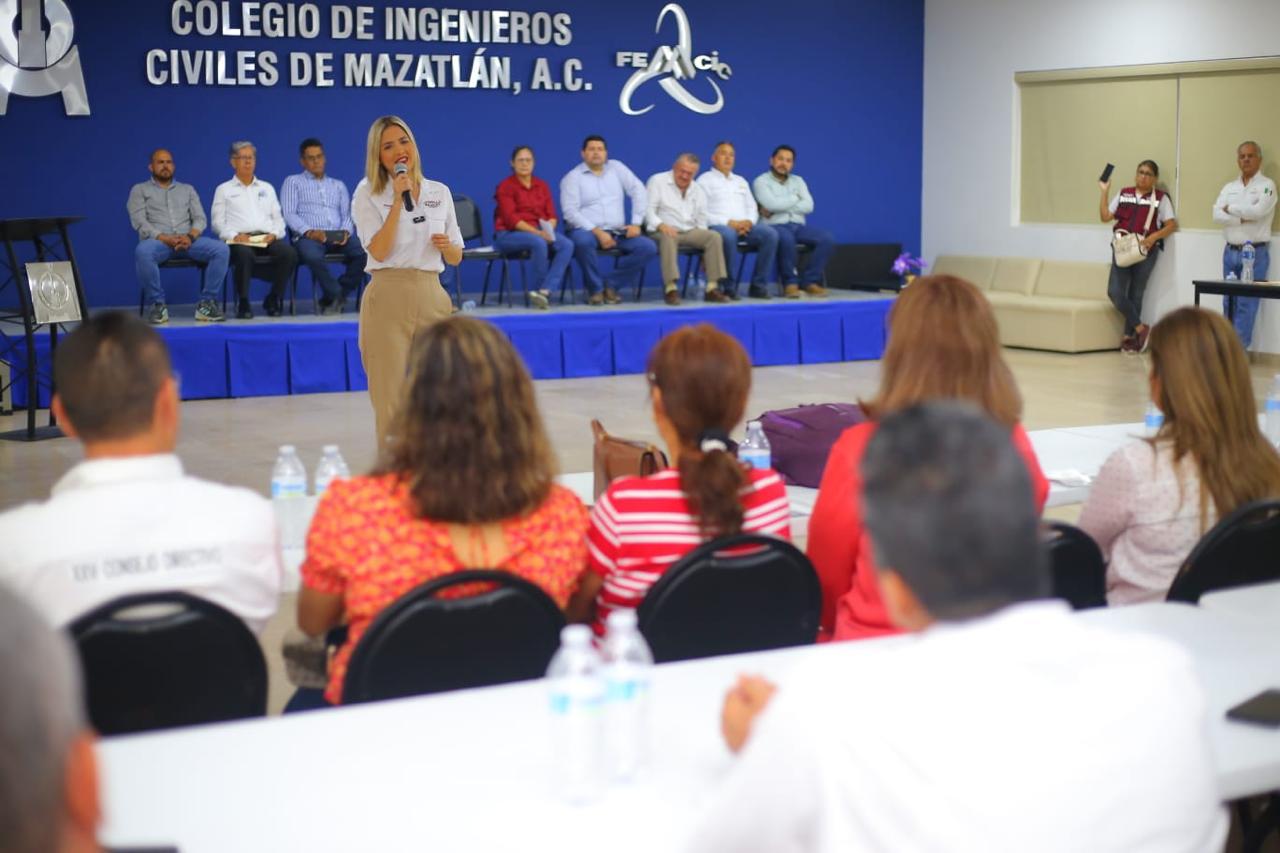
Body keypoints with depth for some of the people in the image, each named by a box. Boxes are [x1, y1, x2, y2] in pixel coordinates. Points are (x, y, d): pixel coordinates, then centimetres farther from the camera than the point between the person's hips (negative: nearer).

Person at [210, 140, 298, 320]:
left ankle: (273, 299, -13)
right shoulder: (224, 189, 17)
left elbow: (278, 219, 21)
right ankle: (243, 304, -24)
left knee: (289, 253, -31)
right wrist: (235, 235, -11)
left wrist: (274, 234, -1)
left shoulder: (267, 188, 27)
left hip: (268, 238, 3)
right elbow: (218, 222, 8)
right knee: (244, 254, -40)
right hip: (240, 240, -3)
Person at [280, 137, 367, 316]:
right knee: (312, 256, -41)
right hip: (309, 236, -3)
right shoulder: (293, 182, 17)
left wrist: (346, 231, -7)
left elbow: (347, 214, 18)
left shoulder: (338, 185, 28)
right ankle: (336, 296, -21)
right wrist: (309, 231, -15)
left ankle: (333, 298, -16)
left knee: (363, 252, -30)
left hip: (338, 237, 3)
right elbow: (289, 214, 3)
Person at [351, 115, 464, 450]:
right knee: (391, 400, -3)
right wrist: (398, 199, -14)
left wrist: (446, 245, -7)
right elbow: (379, 251, -12)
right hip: (389, 298, -3)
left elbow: (456, 258, 16)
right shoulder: (368, 194, 1)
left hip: (432, 298, 3)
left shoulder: (440, 192, 12)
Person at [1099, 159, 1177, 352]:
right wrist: (1104, 192, 3)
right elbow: (1105, 216, 9)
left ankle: (1129, 336, 13)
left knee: (1135, 295, 3)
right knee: (1115, 292, -9)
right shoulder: (1123, 194, 12)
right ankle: (1140, 328, 2)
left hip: (1145, 251, -3)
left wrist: (1154, 236, -16)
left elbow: (1172, 225, -1)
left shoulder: (1160, 198, 3)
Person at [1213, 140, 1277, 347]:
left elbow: (1258, 210, -18)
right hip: (1230, 251, 5)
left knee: (1246, 303, -7)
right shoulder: (1229, 188, 14)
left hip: (1255, 252, -5)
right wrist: (1243, 218, -13)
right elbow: (1217, 215, -1)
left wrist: (1230, 208, -5)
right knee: (1229, 302, 7)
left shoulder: (1267, 186, -1)